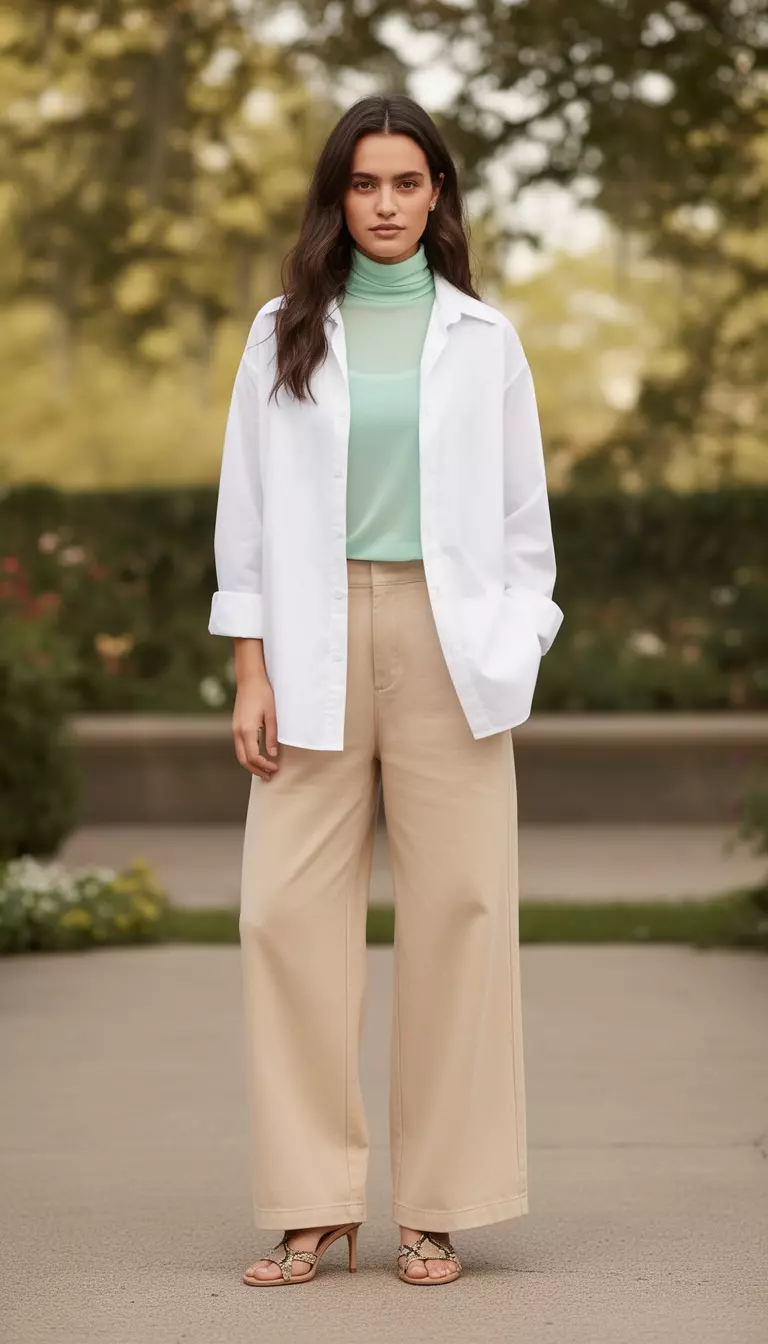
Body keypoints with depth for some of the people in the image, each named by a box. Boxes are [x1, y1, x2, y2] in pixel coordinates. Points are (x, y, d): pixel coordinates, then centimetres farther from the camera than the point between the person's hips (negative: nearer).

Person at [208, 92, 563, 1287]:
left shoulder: (483, 339, 9)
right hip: (317, 643, 0)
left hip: (446, 643, 0)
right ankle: (314, 1208, 3)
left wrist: (516, 654, -1)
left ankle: (438, 1209, 7)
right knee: (291, 910, -5)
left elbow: (524, 518, 10)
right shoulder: (286, 333, 9)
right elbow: (246, 509, 7)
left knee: (458, 909, -2)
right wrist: (250, 672, -1)